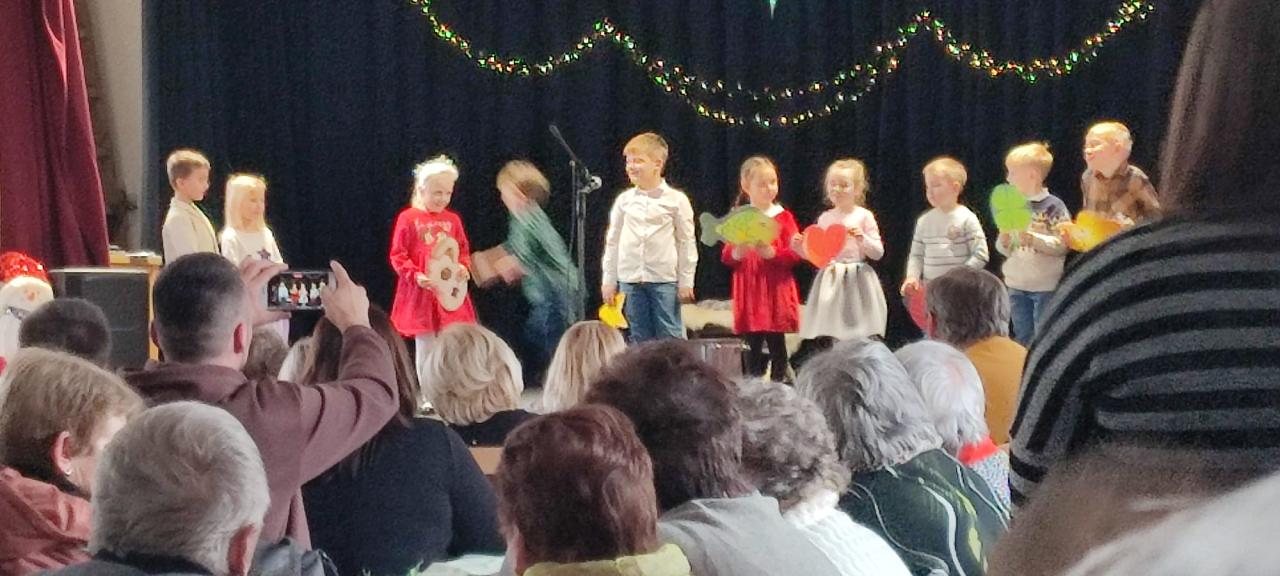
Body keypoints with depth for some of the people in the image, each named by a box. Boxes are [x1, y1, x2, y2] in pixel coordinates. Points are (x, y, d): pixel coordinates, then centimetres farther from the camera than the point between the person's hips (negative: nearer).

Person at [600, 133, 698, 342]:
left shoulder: (676, 199, -2)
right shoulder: (624, 200, 7)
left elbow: (686, 242, 1)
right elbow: (612, 241, 12)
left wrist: (686, 281, -2)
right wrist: (608, 280, 10)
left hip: (664, 279, -3)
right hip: (629, 278, 3)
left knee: (670, 335, -2)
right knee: (638, 337, 8)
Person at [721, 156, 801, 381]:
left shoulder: (783, 217, 1)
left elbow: (795, 253, -5)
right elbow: (725, 256, 8)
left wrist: (772, 253, -19)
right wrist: (736, 253, -14)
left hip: (776, 289, -2)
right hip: (749, 291, 2)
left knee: (777, 344, 0)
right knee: (753, 346, 6)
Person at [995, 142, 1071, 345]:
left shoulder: (1054, 207, -11)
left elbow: (1062, 245, -17)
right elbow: (1003, 248, 12)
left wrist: (1033, 239, -25)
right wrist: (1004, 241, -9)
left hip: (1045, 286, -6)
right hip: (1016, 285, 6)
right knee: (1022, 337, 14)